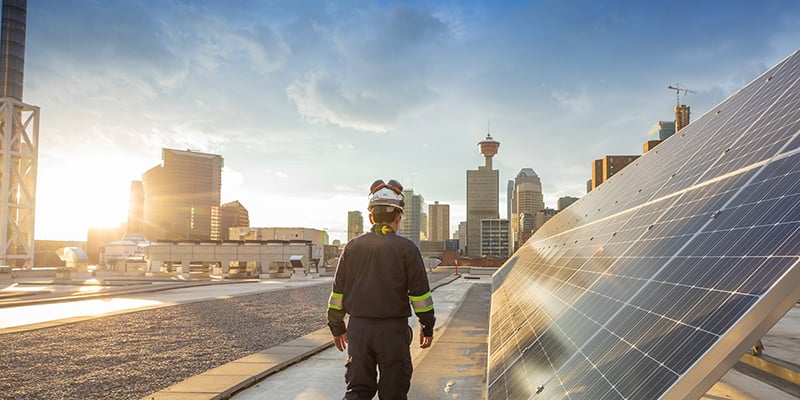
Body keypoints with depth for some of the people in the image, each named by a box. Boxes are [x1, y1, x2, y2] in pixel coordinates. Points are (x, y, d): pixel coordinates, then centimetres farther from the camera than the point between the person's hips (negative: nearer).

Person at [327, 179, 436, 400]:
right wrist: (427, 327, 6)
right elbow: (420, 293, -6)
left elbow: (338, 292, 7)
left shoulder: (352, 247, 3)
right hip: (393, 331, -3)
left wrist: (337, 327, 17)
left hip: (358, 329, 3)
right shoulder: (406, 248, -7)